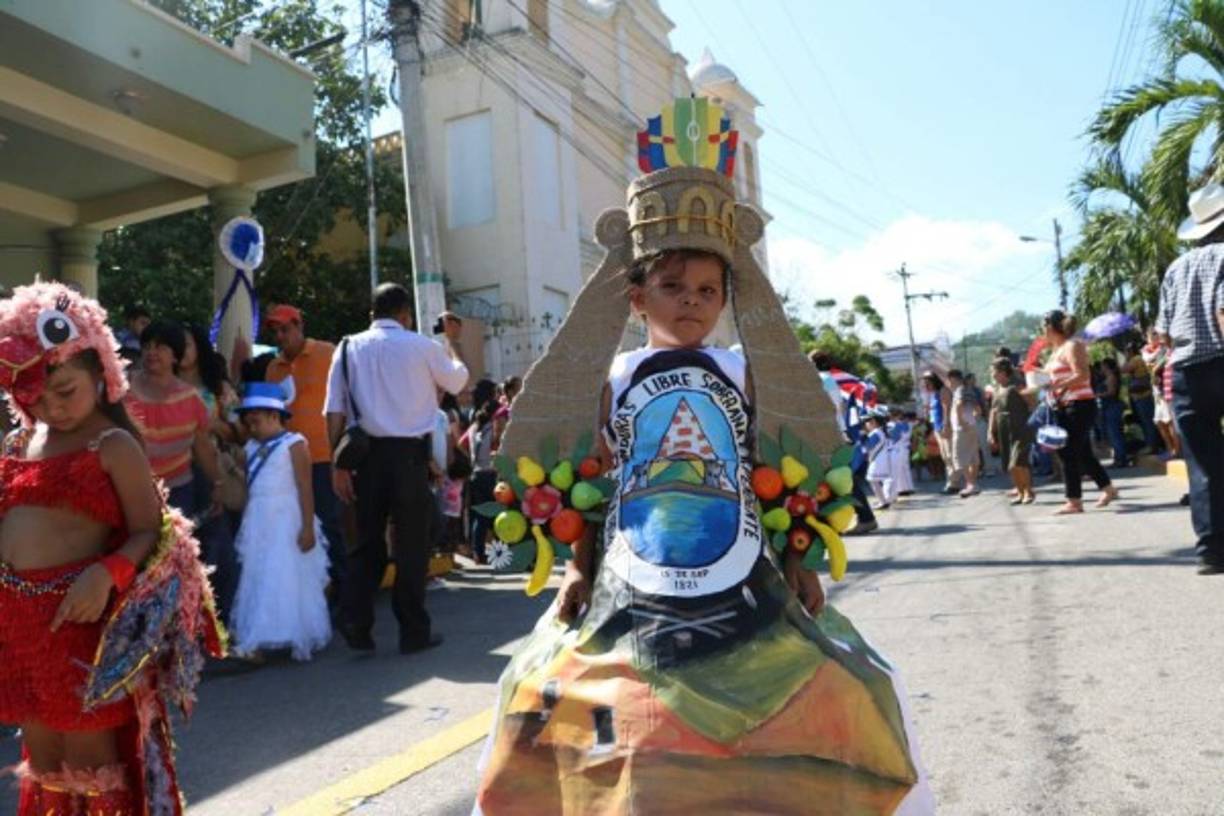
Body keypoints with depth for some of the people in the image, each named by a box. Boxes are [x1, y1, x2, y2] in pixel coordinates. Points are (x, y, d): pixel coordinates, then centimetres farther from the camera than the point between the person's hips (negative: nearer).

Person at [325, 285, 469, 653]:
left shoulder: (349, 347, 5)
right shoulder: (421, 346, -2)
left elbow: (335, 411, 0)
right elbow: (457, 381, 15)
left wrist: (338, 464, 3)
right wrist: (451, 343, 31)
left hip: (366, 454, 3)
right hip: (409, 454, -3)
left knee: (366, 542, 14)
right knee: (412, 544, 6)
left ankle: (356, 627, 10)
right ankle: (414, 632, 13)